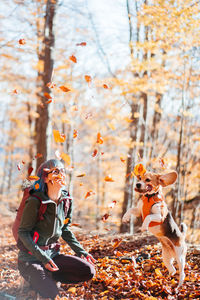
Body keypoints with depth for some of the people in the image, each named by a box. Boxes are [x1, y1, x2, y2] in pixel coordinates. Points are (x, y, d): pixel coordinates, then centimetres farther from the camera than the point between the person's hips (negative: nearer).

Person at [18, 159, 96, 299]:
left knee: (89, 271, -12)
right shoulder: (35, 202, -18)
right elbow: (23, 233, -15)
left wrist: (81, 252, 7)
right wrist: (43, 258, -23)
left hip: (52, 254, 6)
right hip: (30, 258, -6)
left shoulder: (66, 201, 1)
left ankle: (48, 277, 3)